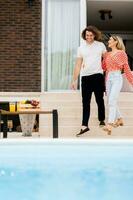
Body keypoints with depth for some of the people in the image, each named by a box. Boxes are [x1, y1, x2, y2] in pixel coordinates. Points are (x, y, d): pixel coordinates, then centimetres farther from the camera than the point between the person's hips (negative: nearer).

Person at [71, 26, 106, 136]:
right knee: (85, 102, -1)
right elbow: (78, 65, 8)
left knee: (99, 100, 9)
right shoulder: (81, 48, 8)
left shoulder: (101, 45, 4)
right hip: (85, 77, 2)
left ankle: (102, 121, 24)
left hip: (98, 76, -2)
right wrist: (74, 80, 3)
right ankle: (84, 126, -3)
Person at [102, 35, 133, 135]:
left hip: (117, 78, -6)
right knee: (111, 101, 10)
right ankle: (120, 119, 30)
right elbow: (103, 67, 17)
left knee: (112, 101, -19)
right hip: (108, 78, 7)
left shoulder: (121, 53, 0)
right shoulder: (107, 54, 15)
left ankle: (109, 125, -26)